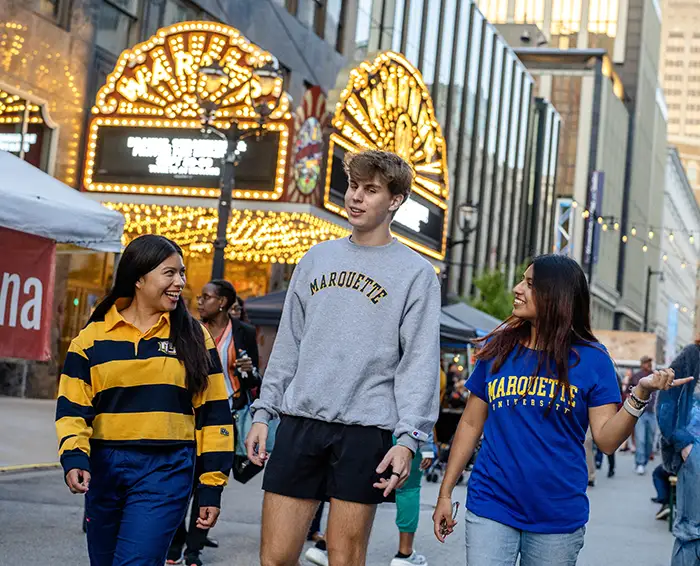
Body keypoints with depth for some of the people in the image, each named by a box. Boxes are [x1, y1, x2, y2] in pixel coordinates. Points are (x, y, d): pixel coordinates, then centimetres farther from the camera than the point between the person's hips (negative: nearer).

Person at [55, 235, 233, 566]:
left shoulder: (192, 336, 3)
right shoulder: (93, 337, 4)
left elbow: (212, 413, 4)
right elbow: (73, 408, 2)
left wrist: (211, 487, 1)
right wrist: (74, 458, -17)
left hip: (167, 469, -2)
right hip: (104, 468, 2)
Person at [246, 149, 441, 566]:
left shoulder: (416, 272, 0)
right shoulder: (317, 258, 13)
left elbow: (419, 364, -5)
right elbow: (289, 344, 16)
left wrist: (409, 437, -15)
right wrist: (264, 411, 10)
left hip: (366, 428, -4)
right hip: (300, 422, 4)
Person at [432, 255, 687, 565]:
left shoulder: (591, 358, -2)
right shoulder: (498, 348, 3)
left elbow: (607, 440, -6)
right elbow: (471, 424, 8)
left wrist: (640, 394, -21)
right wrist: (445, 493, 7)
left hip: (559, 515, -1)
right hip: (491, 506, 1)